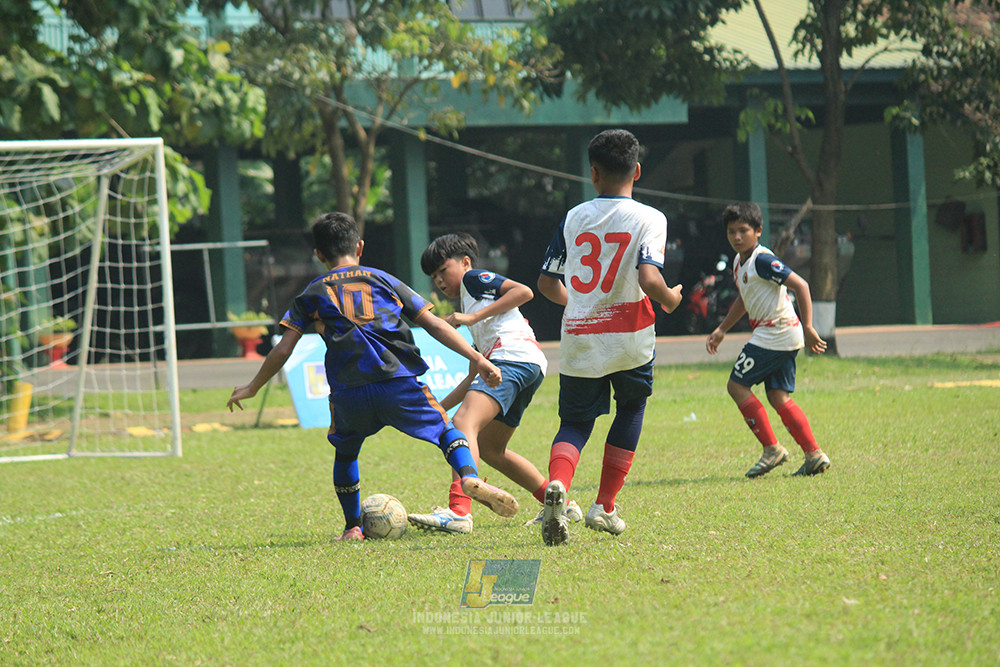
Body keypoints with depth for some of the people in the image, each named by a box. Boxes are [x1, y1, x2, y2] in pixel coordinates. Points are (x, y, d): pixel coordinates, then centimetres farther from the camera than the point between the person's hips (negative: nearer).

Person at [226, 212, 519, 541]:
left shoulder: (312, 294, 17)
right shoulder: (383, 280, 19)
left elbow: (282, 350, 11)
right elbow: (433, 323, 13)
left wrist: (252, 388, 24)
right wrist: (476, 359, 13)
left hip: (348, 393, 0)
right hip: (399, 383, 0)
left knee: (345, 452, 26)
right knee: (446, 429, 13)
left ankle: (353, 527, 22)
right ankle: (470, 477, -16)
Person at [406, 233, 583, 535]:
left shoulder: (474, 278, 13)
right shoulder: (469, 303, 37)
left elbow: (524, 292, -6)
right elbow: (474, 378, 36)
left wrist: (473, 317, -7)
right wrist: (439, 408, 32)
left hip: (514, 355, -10)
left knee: (464, 422, -25)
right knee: (489, 448, 20)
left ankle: (458, 510, -46)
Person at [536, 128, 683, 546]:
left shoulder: (573, 218, 5)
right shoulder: (648, 219, -5)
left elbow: (547, 284, 8)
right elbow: (648, 280, -20)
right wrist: (671, 299, 1)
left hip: (578, 339, 2)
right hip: (630, 339, -2)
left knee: (575, 422, 10)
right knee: (631, 409, 23)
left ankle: (557, 485, -24)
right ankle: (604, 507, 18)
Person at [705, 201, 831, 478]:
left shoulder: (762, 260, -16)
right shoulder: (739, 262, 14)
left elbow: (800, 286, -21)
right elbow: (744, 299, 31)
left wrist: (808, 329, -22)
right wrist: (721, 330, 31)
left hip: (776, 331, -9)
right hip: (786, 339, 9)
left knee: (737, 385, -4)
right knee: (778, 397, 8)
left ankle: (772, 449, -3)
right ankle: (814, 455, 5)